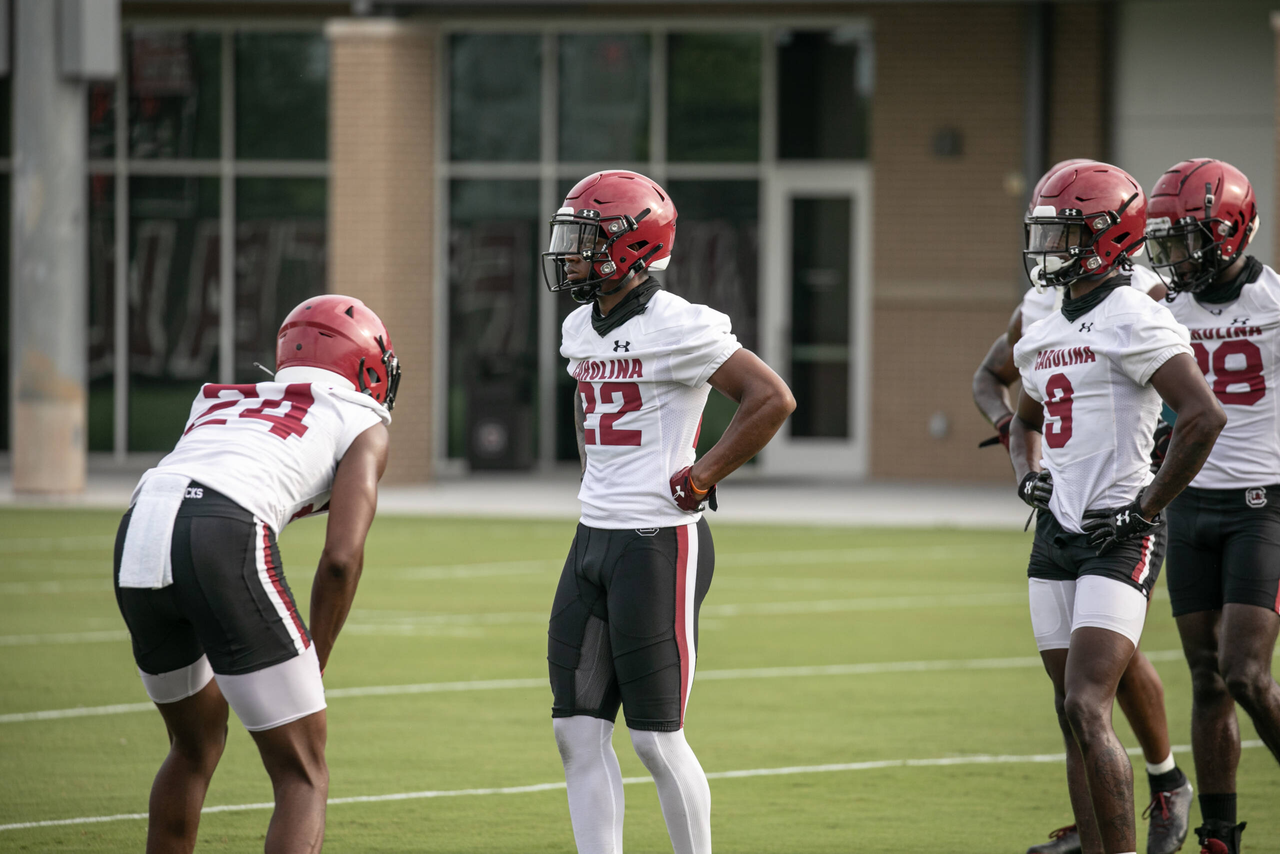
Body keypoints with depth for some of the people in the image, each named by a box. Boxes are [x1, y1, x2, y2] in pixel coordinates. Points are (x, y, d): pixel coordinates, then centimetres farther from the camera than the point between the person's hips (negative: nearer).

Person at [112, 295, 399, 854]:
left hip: (136, 539, 6)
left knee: (196, 744, 30)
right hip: (223, 544, -6)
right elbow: (341, 557, 5)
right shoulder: (362, 426, 17)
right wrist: (314, 668, 13)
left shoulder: (222, 401, 35)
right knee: (303, 778, 4)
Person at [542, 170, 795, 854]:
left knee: (656, 737, -4)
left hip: (659, 545, -8)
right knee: (577, 728, 4)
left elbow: (772, 399, -17)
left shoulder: (678, 328, -14)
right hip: (593, 539, 8)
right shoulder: (582, 328, 11)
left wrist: (698, 479, -13)